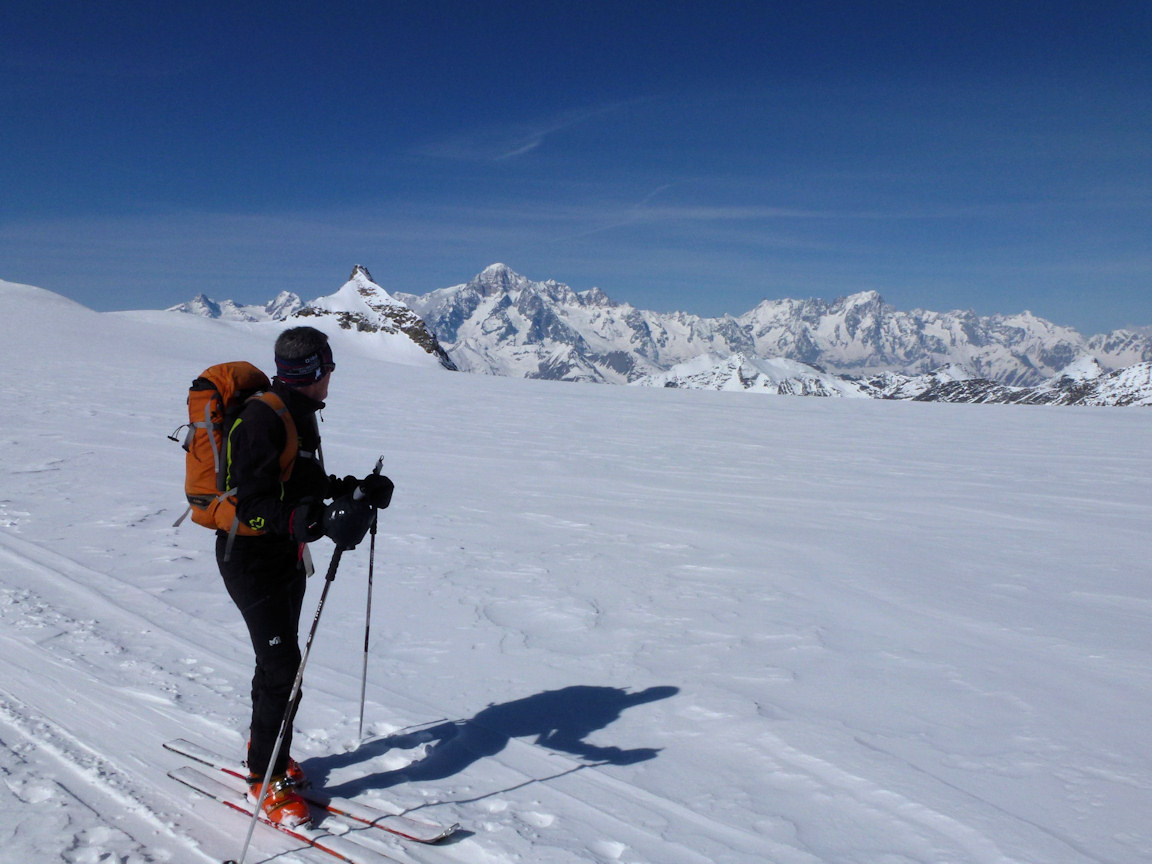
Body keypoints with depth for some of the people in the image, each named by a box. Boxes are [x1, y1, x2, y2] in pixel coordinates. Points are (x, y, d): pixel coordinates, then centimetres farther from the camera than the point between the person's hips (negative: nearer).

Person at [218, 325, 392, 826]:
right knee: (282, 663, -9)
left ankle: (267, 749, 35)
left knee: (281, 658, 17)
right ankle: (266, 778, 4)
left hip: (287, 555, 9)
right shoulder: (262, 417, -21)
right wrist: (294, 519, -42)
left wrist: (357, 488, 8)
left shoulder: (300, 416, 10)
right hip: (252, 556, -9)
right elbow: (252, 501, -26)